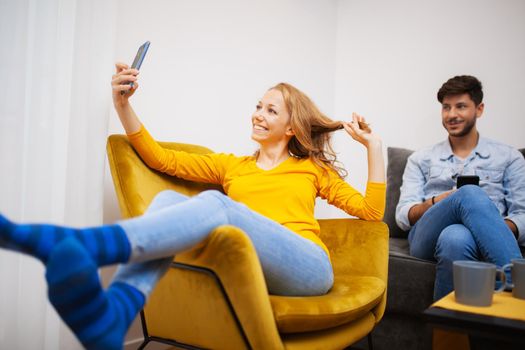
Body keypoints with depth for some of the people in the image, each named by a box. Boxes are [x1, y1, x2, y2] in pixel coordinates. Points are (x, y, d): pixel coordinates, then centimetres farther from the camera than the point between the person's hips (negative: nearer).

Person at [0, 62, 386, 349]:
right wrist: (123, 103, 6)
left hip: (308, 269, -2)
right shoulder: (232, 166, 27)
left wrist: (373, 145, 16)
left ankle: (64, 242, -50)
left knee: (216, 204, -31)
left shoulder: (312, 168, 24)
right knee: (168, 200, -22)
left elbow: (371, 212, 19)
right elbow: (162, 159, 16)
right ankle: (114, 314, -46)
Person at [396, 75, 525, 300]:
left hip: (482, 241, -1)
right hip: (428, 237, 1)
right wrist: (438, 201, -11)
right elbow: (403, 216, 10)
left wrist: (494, 228, -14)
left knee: (455, 238, -41)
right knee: (470, 193, -34)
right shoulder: (421, 159, 23)